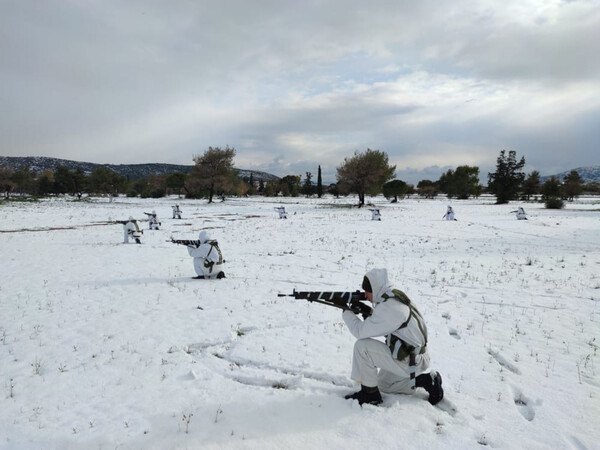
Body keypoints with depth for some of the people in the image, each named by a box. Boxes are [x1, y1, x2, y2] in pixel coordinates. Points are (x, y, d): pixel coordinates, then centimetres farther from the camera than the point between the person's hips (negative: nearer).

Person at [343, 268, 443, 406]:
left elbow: (360, 331, -23)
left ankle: (369, 394, -3)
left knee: (362, 346, -16)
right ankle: (426, 378, 18)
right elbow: (381, 325, 15)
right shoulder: (396, 297, 3)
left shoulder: (388, 307, -25)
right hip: (416, 357, 10)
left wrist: (347, 312, -7)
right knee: (382, 383, 26)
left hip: (412, 362, -10)